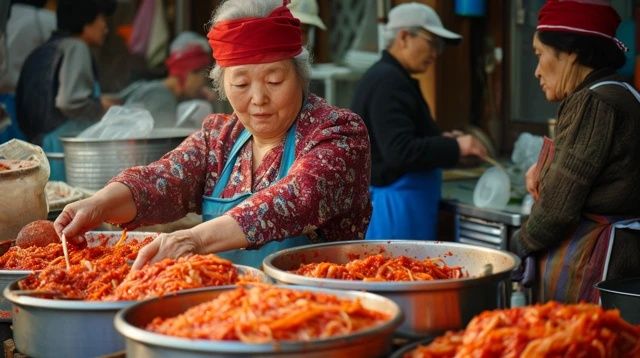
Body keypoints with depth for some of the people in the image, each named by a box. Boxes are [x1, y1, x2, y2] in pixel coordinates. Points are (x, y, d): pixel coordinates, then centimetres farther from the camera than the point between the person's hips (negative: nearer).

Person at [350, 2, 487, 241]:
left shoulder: (388, 77, 17)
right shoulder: (388, 82, -16)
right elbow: (400, 152, -24)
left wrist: (442, 141, 12)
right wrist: (454, 147, -18)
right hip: (395, 204, -11)